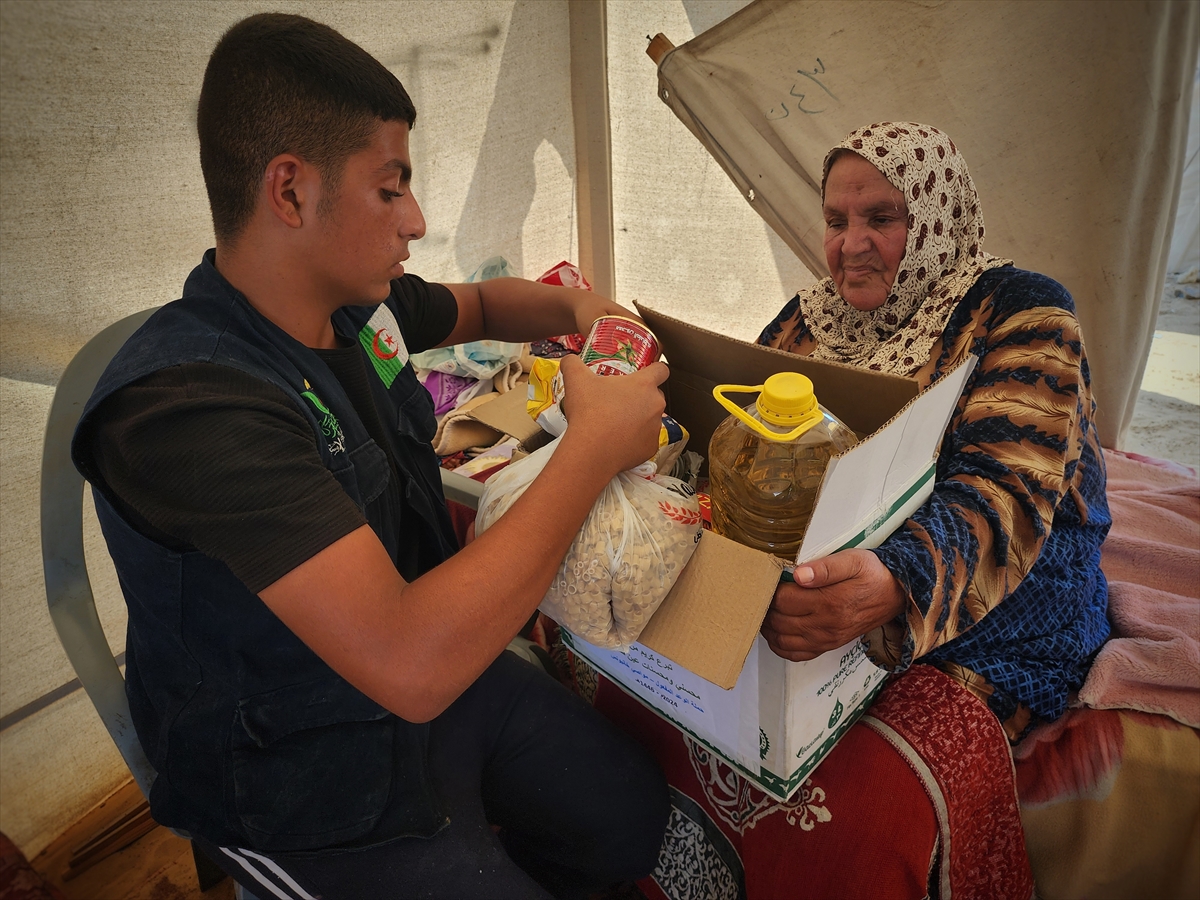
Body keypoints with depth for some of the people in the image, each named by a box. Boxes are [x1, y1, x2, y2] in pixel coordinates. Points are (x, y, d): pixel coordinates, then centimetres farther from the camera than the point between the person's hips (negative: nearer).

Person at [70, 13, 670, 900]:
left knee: (636, 817, 14)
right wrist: (595, 443, -31)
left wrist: (576, 308, -5)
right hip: (315, 793, -6)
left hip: (440, 674, 7)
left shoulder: (359, 303, -7)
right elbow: (410, 663, -40)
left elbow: (479, 305, 16)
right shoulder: (187, 403, -32)